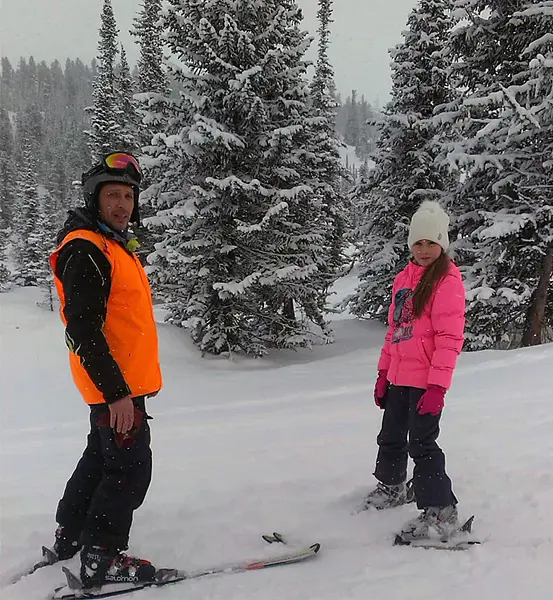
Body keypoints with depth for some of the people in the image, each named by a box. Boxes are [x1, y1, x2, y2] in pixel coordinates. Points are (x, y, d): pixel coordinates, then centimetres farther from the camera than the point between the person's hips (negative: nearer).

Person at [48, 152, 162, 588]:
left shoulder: (115, 244, 14)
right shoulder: (84, 249, -18)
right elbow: (83, 330, -24)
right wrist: (116, 391, -25)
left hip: (121, 381, 10)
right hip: (115, 386, -10)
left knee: (102, 458, 21)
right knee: (130, 468, -2)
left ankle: (70, 536, 38)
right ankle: (102, 558, 12)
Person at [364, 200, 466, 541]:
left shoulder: (448, 280, -10)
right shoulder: (404, 278, 12)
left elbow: (450, 337, -17)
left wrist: (438, 385, -22)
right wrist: (384, 372, 15)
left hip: (426, 381, -8)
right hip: (399, 378, 8)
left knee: (422, 443, -5)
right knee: (391, 436, 20)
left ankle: (441, 511, 9)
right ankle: (393, 487, 43)